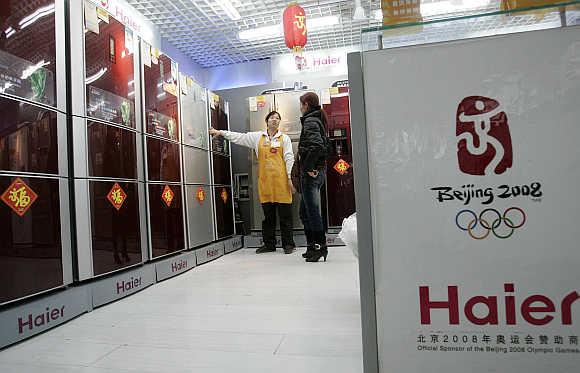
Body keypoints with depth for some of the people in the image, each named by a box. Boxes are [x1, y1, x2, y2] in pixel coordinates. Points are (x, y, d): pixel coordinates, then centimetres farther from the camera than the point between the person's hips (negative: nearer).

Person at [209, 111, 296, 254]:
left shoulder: (284, 138, 8)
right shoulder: (257, 137, 14)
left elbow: (289, 158, 3)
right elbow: (239, 137, 16)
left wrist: (290, 178, -4)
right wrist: (220, 132, 12)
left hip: (280, 179, -2)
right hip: (265, 179, 3)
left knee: (285, 214, 0)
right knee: (267, 214, 8)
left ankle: (288, 244, 9)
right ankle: (269, 244, 18)